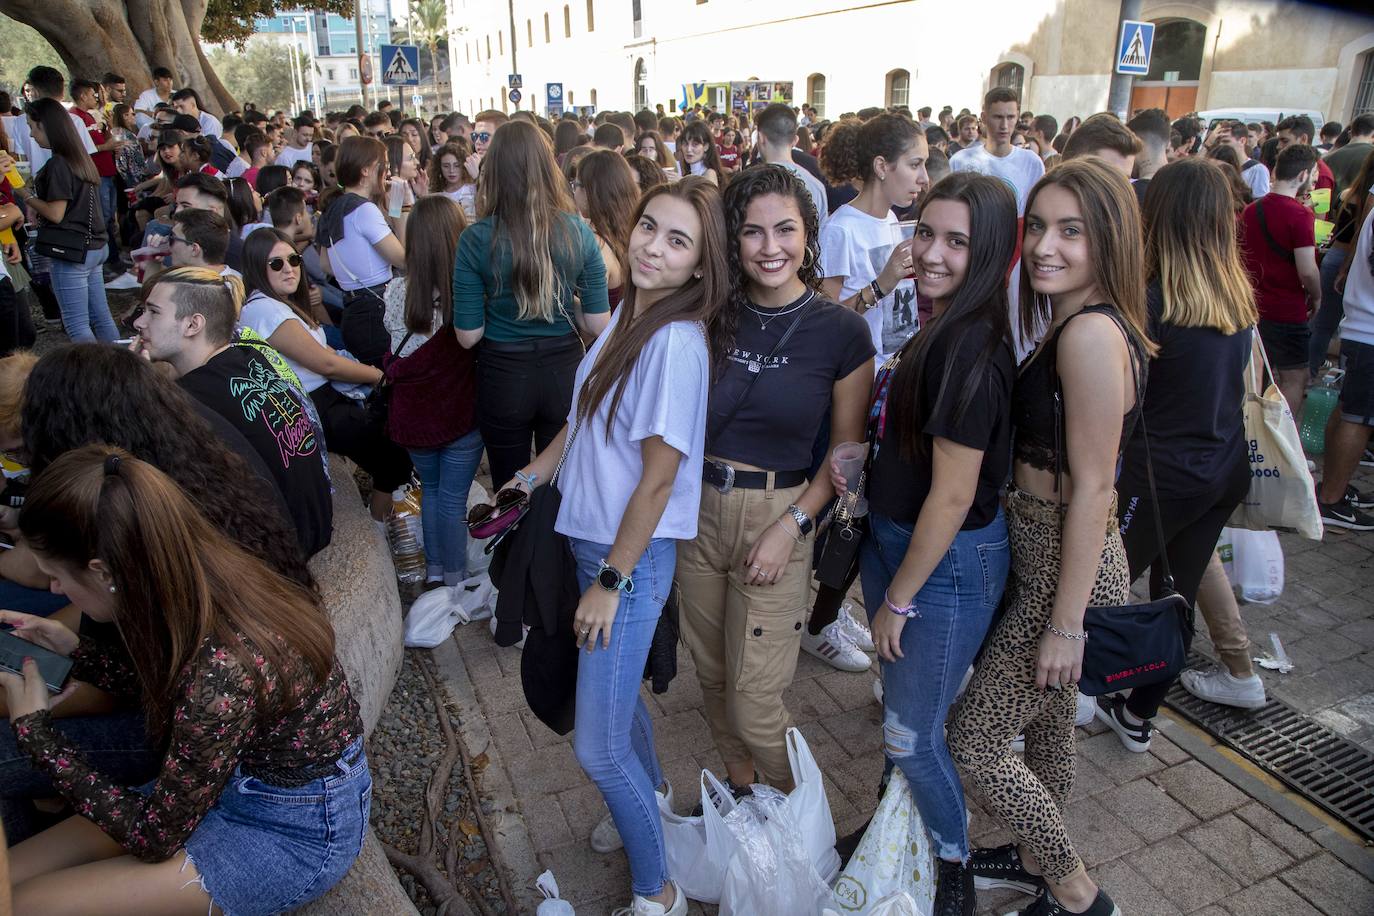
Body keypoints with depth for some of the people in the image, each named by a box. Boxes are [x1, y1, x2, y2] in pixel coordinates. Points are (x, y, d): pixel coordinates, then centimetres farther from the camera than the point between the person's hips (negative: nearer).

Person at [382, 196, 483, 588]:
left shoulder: (397, 291, -11)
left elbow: (395, 356, 1)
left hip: (413, 415, 3)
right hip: (461, 413, -3)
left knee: (430, 489, 24)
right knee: (453, 499, 10)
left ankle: (433, 569, 35)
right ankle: (454, 580, 23)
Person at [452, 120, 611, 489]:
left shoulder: (476, 239, -14)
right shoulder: (578, 231, -9)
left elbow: (468, 336, -11)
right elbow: (598, 324, -7)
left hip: (503, 378, -1)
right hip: (564, 373, 2)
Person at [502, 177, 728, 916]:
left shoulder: (677, 340, -23)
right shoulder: (628, 315, 2)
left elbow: (658, 477, -21)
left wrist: (612, 581, -16)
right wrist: (538, 468, 18)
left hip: (634, 554, -8)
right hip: (591, 536, 8)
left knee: (597, 746, -1)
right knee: (611, 685, 26)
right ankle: (650, 793, 54)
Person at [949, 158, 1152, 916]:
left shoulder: (1091, 333, -24)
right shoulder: (1073, 326, 6)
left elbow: (1092, 488, -23)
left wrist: (1066, 623, -19)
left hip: (1067, 570, -9)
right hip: (1041, 557, 9)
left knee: (975, 743, 4)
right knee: (1046, 725, 25)